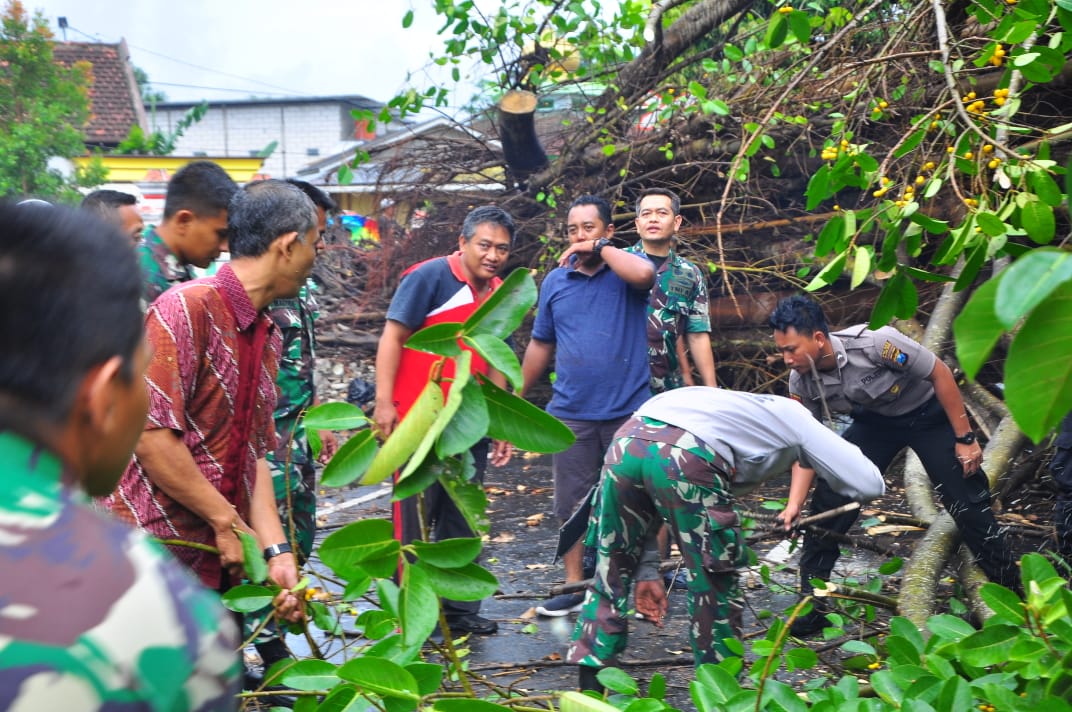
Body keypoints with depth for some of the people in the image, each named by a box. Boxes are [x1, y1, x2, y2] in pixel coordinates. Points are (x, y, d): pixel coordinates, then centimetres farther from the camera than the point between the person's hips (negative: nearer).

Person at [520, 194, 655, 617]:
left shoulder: (626, 267, 0)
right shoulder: (555, 282, 10)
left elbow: (644, 273, -27)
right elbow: (540, 345, 17)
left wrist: (600, 248, -14)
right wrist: (517, 398, 18)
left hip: (628, 411, -3)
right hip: (571, 413, 4)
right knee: (572, 504, 7)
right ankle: (574, 586, 18)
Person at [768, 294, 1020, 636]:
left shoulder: (874, 342, -36)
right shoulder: (801, 383, -20)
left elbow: (940, 374, -24)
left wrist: (965, 438, -20)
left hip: (929, 414, -4)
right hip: (875, 421, 4)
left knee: (968, 504, -6)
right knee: (828, 501, -9)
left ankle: (1012, 592, 14)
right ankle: (812, 606, 2)